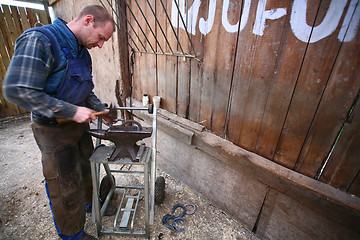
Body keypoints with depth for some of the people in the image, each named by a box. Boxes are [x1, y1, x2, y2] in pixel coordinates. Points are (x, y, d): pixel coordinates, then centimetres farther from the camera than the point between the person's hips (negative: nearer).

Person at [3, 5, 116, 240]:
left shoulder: (82, 51, 6)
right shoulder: (39, 40, -20)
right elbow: (17, 90, -25)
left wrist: (102, 110, 2)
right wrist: (71, 112, -26)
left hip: (79, 123, 8)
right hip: (54, 129, -7)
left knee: (86, 168, 24)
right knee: (66, 187, 9)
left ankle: (89, 201, 52)